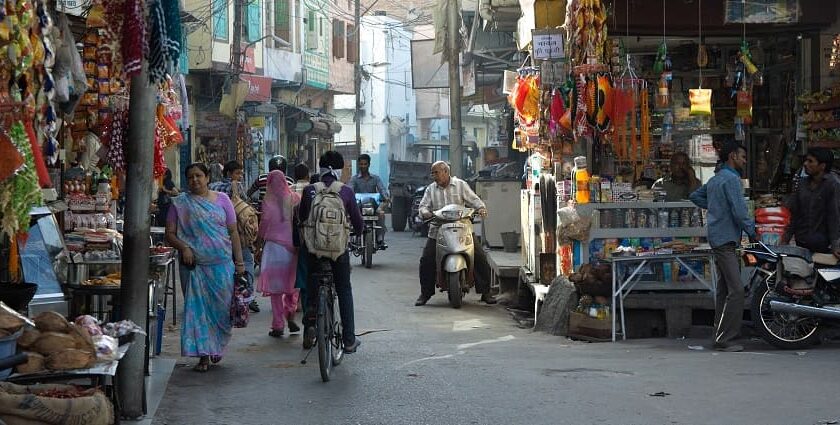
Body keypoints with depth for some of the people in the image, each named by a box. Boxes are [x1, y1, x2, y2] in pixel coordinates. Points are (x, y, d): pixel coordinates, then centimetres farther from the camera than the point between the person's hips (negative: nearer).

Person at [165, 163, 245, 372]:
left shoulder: (221, 199, 8)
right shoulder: (180, 204, 5)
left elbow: (233, 232, 8)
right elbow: (170, 234, 4)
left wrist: (239, 262, 3)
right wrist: (183, 248, -15)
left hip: (222, 264, 1)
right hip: (195, 265, -1)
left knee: (222, 307, 3)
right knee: (197, 308, -3)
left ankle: (217, 346, 27)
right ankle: (204, 355, 2)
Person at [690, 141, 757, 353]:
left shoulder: (715, 179, 18)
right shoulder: (731, 178, -11)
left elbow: (695, 196, 31)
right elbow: (739, 211, -17)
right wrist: (752, 232, -6)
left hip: (718, 239, 11)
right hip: (726, 239, -11)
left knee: (724, 289, 12)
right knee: (736, 290, -14)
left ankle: (721, 336, 15)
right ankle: (725, 339, -15)